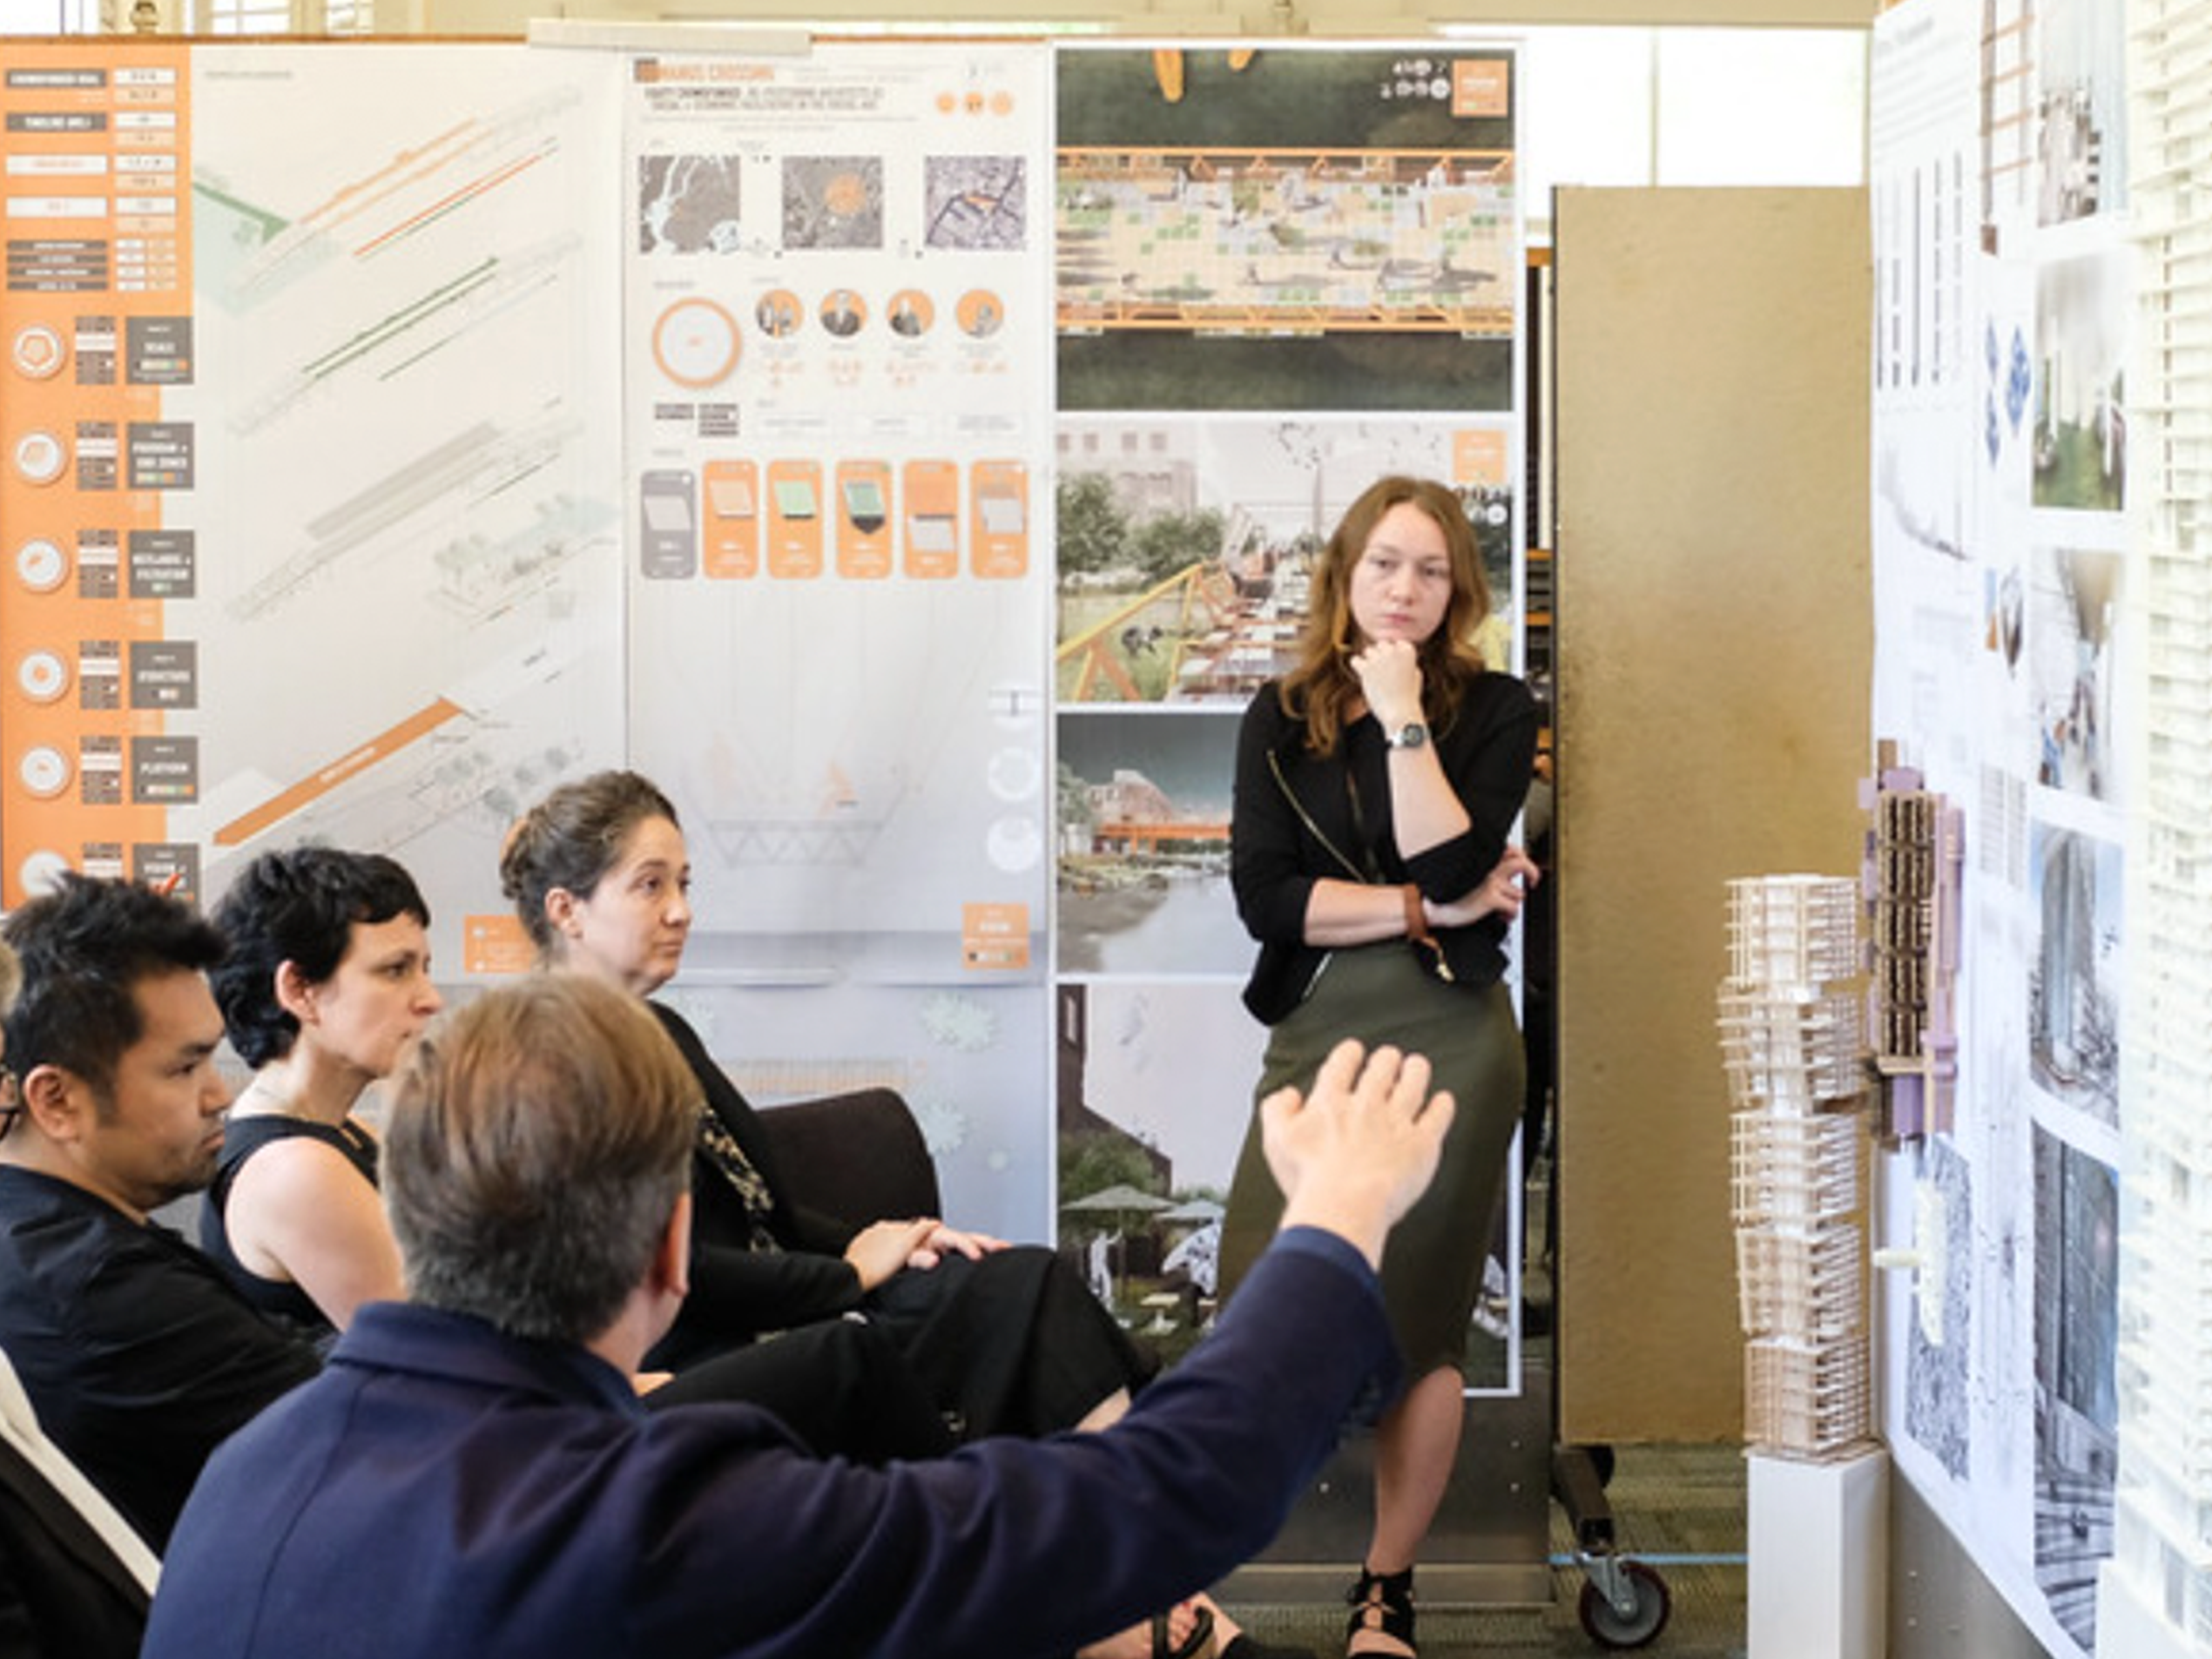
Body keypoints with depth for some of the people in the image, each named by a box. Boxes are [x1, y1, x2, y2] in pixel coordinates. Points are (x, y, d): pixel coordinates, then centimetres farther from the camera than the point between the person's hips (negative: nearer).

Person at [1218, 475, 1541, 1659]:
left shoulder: (1493, 710, 3)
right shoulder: (1282, 718, 8)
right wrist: (1426, 910, -9)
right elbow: (1262, 893, -4)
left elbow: (1448, 867, -13)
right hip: (1314, 1032, 1)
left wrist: (1404, 719, -12)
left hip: (1447, 1039, -1)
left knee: (1419, 1324, 5)